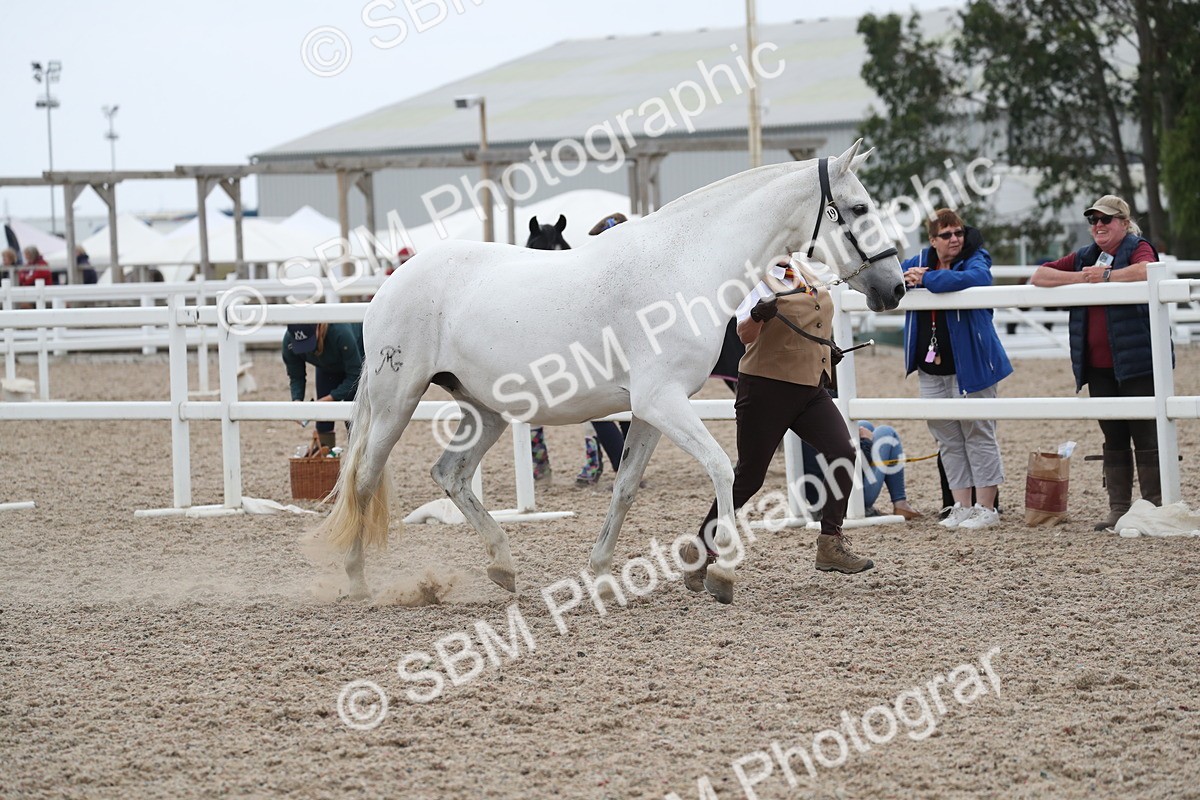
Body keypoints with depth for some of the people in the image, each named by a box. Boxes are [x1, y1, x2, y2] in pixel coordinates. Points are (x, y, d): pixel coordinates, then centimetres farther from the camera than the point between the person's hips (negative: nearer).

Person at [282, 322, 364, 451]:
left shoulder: (341, 332, -43)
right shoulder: (289, 343, -30)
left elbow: (355, 374, -35)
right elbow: (296, 377, -16)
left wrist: (330, 398, -42)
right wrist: (297, 400, -35)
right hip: (327, 368, 4)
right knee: (323, 423, -4)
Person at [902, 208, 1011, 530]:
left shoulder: (975, 261, -8)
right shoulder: (920, 261, 11)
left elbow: (972, 279, -31)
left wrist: (925, 279, -24)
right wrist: (903, 277, -6)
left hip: (968, 367, -6)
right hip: (931, 369, 6)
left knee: (978, 436, -2)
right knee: (948, 440, 9)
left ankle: (985, 508, 3)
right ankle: (961, 507, 14)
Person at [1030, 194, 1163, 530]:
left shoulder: (1138, 248, -3)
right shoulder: (1084, 257, 16)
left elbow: (1145, 270, -27)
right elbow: (1039, 276, 9)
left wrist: (1104, 276, -15)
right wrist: (1080, 277, -6)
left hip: (1137, 364, -6)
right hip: (1098, 367, 6)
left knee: (1145, 437, -5)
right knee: (1114, 440, 10)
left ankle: (1155, 508, -1)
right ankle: (1118, 509, 14)